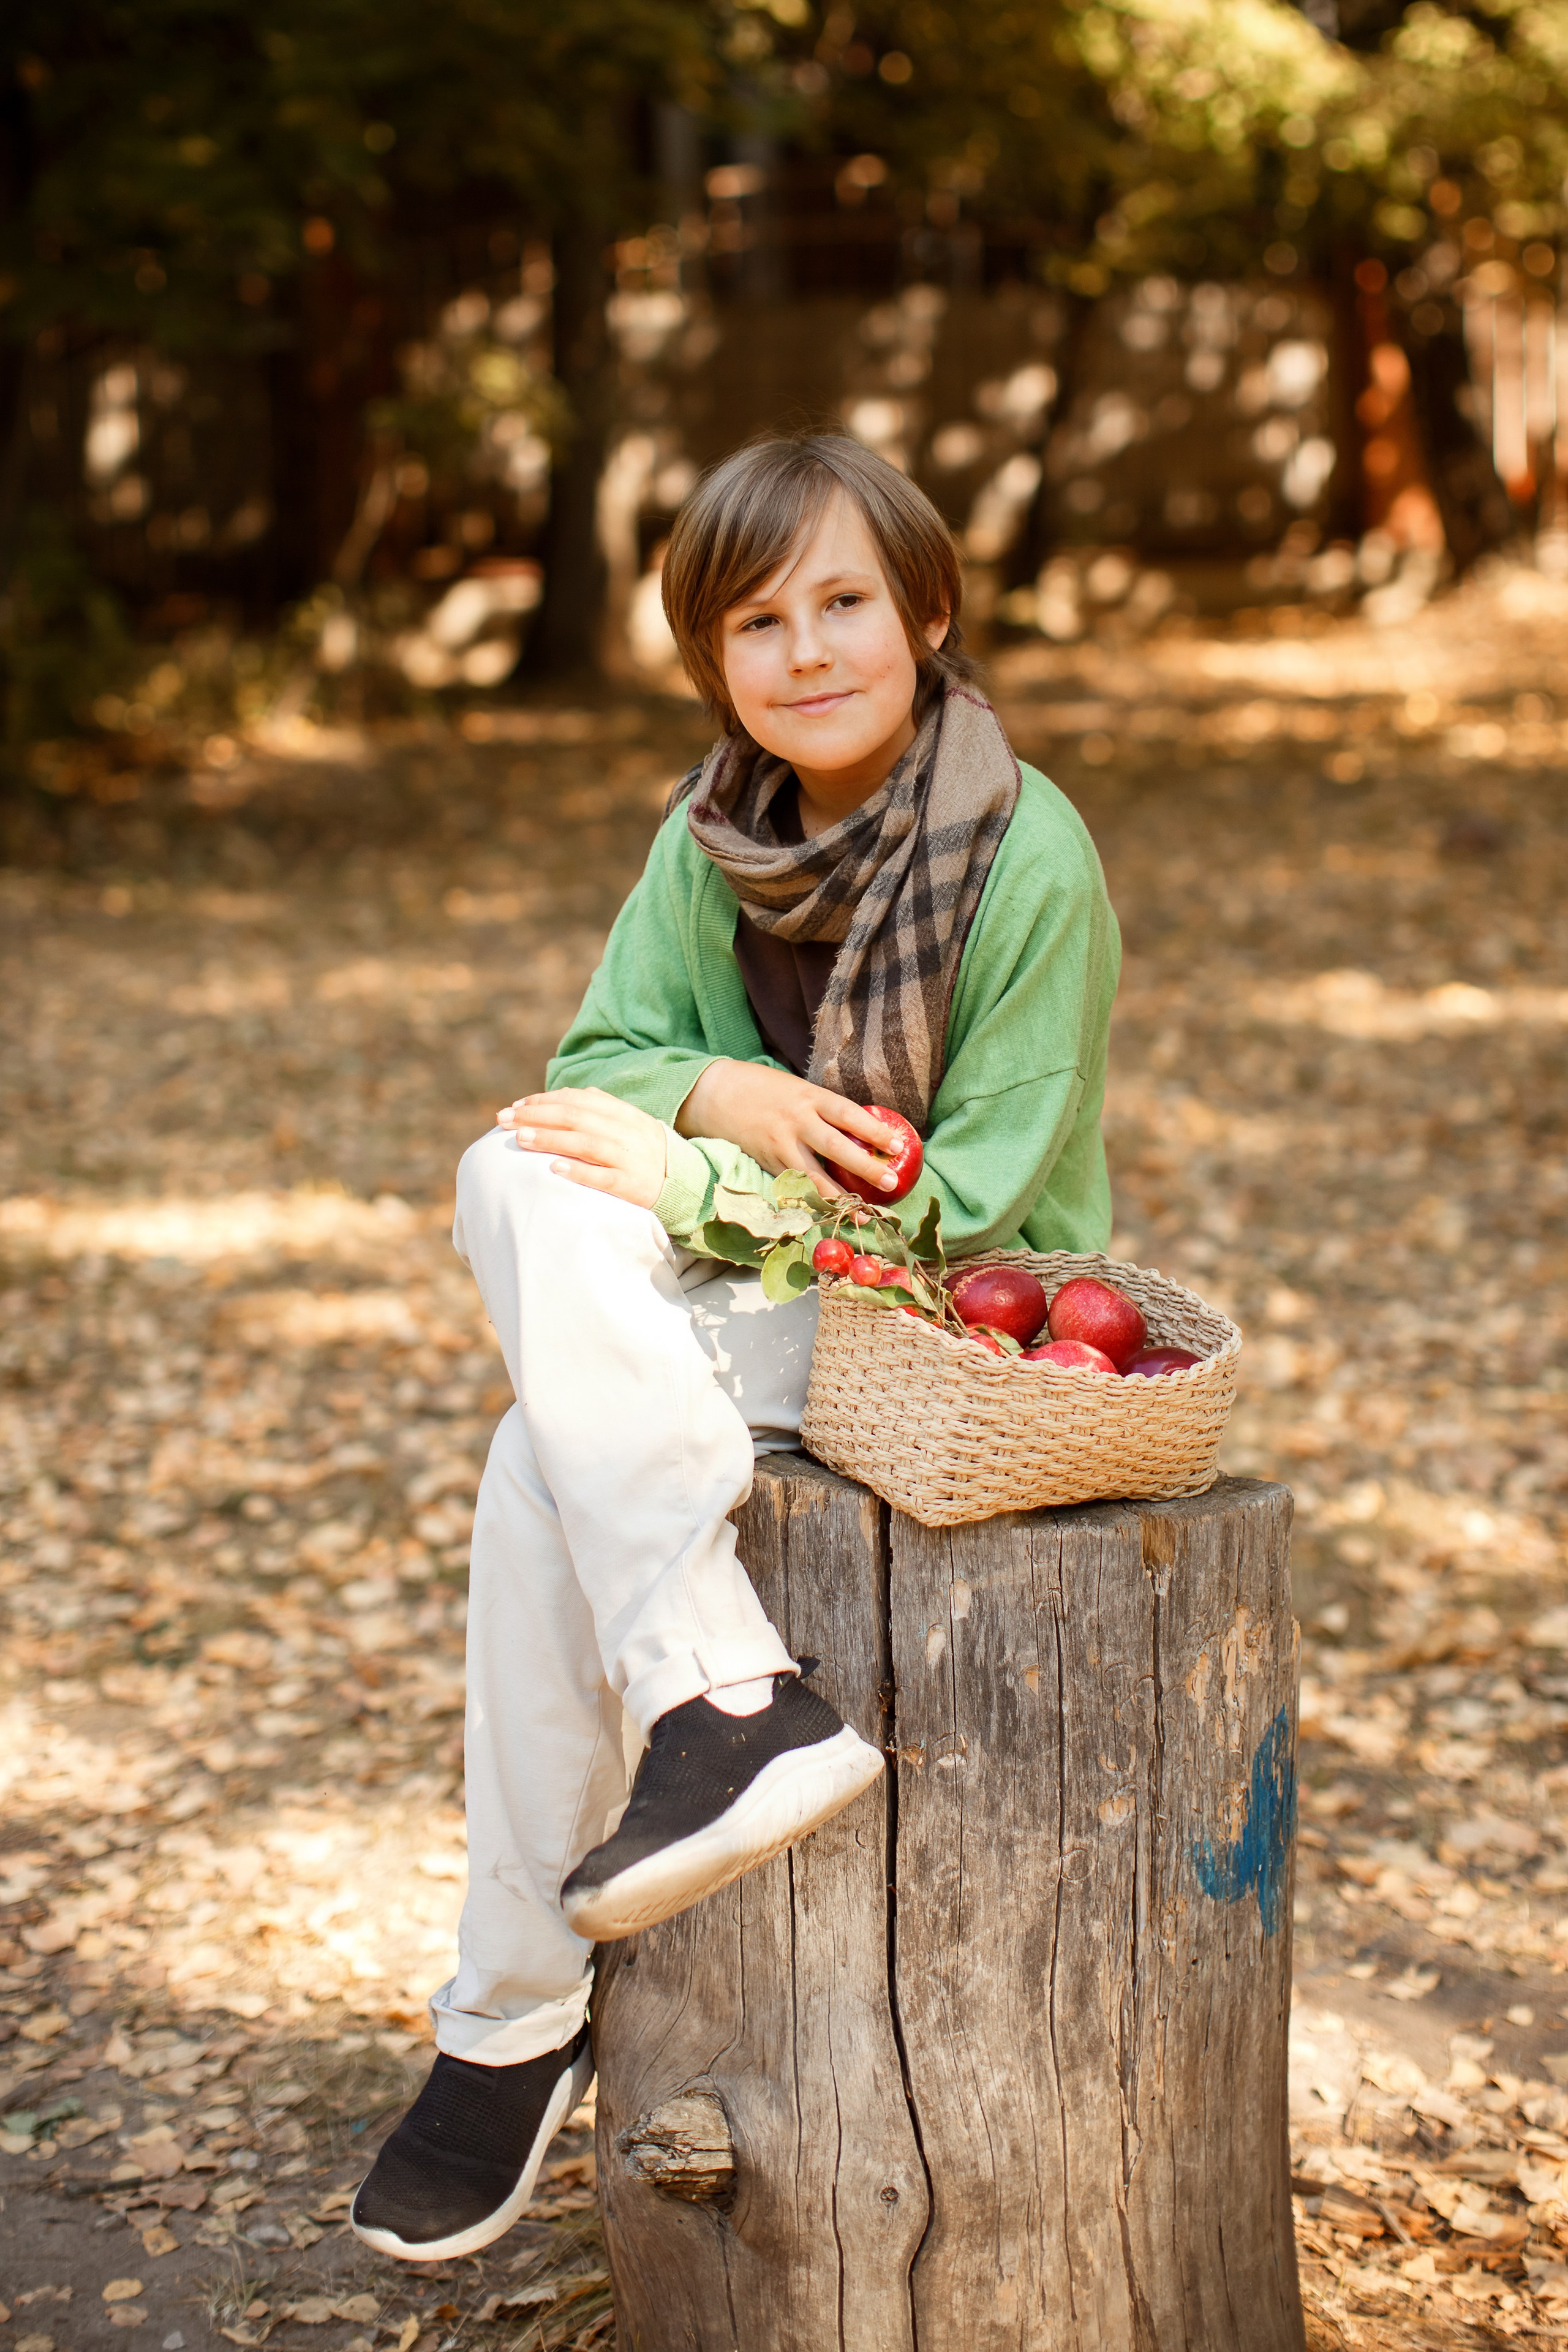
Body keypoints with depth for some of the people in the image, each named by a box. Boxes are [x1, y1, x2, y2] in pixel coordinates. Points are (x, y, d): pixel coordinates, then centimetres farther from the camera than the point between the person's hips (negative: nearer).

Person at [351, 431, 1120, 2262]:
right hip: (759, 1297, 6)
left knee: (544, 1461, -26)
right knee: (521, 1184, -25)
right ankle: (720, 1692, -27)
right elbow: (597, 1062, 4)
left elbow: (975, 1198, -15)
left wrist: (683, 1178, -19)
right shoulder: (711, 837, 3)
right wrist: (718, 1094, -18)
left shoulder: (1028, 860, -14)